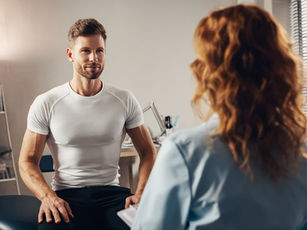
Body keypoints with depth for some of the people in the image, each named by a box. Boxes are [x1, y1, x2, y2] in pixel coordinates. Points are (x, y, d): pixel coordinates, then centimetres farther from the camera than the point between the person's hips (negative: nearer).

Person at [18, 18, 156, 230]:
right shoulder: (45, 104, 1)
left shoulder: (124, 100, 5)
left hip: (111, 192, 2)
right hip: (65, 195, -1)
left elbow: (148, 151, 9)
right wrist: (48, 196, -16)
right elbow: (27, 161, 3)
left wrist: (141, 193, -9)